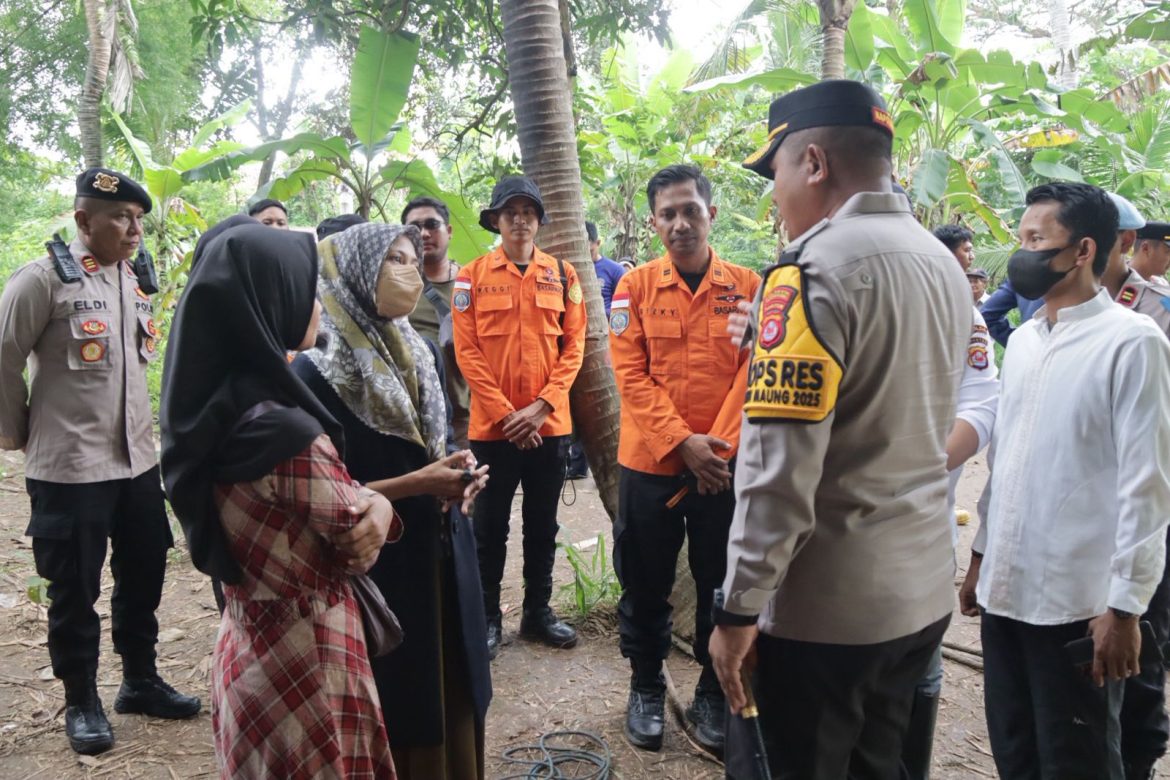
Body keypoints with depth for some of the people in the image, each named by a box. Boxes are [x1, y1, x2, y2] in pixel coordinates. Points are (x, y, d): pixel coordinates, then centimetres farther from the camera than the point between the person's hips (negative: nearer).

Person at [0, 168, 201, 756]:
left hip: (137, 458, 6)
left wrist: (137, 428, 14)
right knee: (75, 588, 7)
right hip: (69, 465, -6)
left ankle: (140, 680, 33)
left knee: (144, 573, 15)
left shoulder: (135, 282, 8)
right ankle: (82, 701, 26)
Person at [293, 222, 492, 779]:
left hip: (442, 556, 6)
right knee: (394, 714, 8)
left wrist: (457, 475, -4)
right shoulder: (316, 371, -13)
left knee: (449, 702, 17)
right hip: (374, 567, -6)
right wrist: (414, 485, -20)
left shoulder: (422, 355, 8)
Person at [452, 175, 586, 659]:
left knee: (543, 524, 13)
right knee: (490, 526, 9)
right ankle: (487, 617, 23)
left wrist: (541, 406, -11)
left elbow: (574, 347, 1)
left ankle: (538, 612, 28)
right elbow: (467, 351, -5)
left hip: (549, 423, 2)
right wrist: (504, 413, -12)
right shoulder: (472, 276, -1)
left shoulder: (562, 275, 4)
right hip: (492, 425, -2)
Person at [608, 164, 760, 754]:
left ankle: (713, 695, 30)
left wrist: (718, 448, -15)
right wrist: (682, 443, -17)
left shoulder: (746, 286, 1)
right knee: (645, 585, 12)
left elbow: (751, 373, -4)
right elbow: (631, 375, -7)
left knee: (722, 588, 10)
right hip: (648, 465, 0)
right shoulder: (635, 286, -1)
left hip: (724, 470, 1)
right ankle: (646, 689, 32)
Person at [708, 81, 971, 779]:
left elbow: (780, 467, -22)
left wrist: (738, 608, -15)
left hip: (818, 608, -8)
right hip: (925, 593, 8)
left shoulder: (813, 270, -18)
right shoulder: (944, 264, 8)